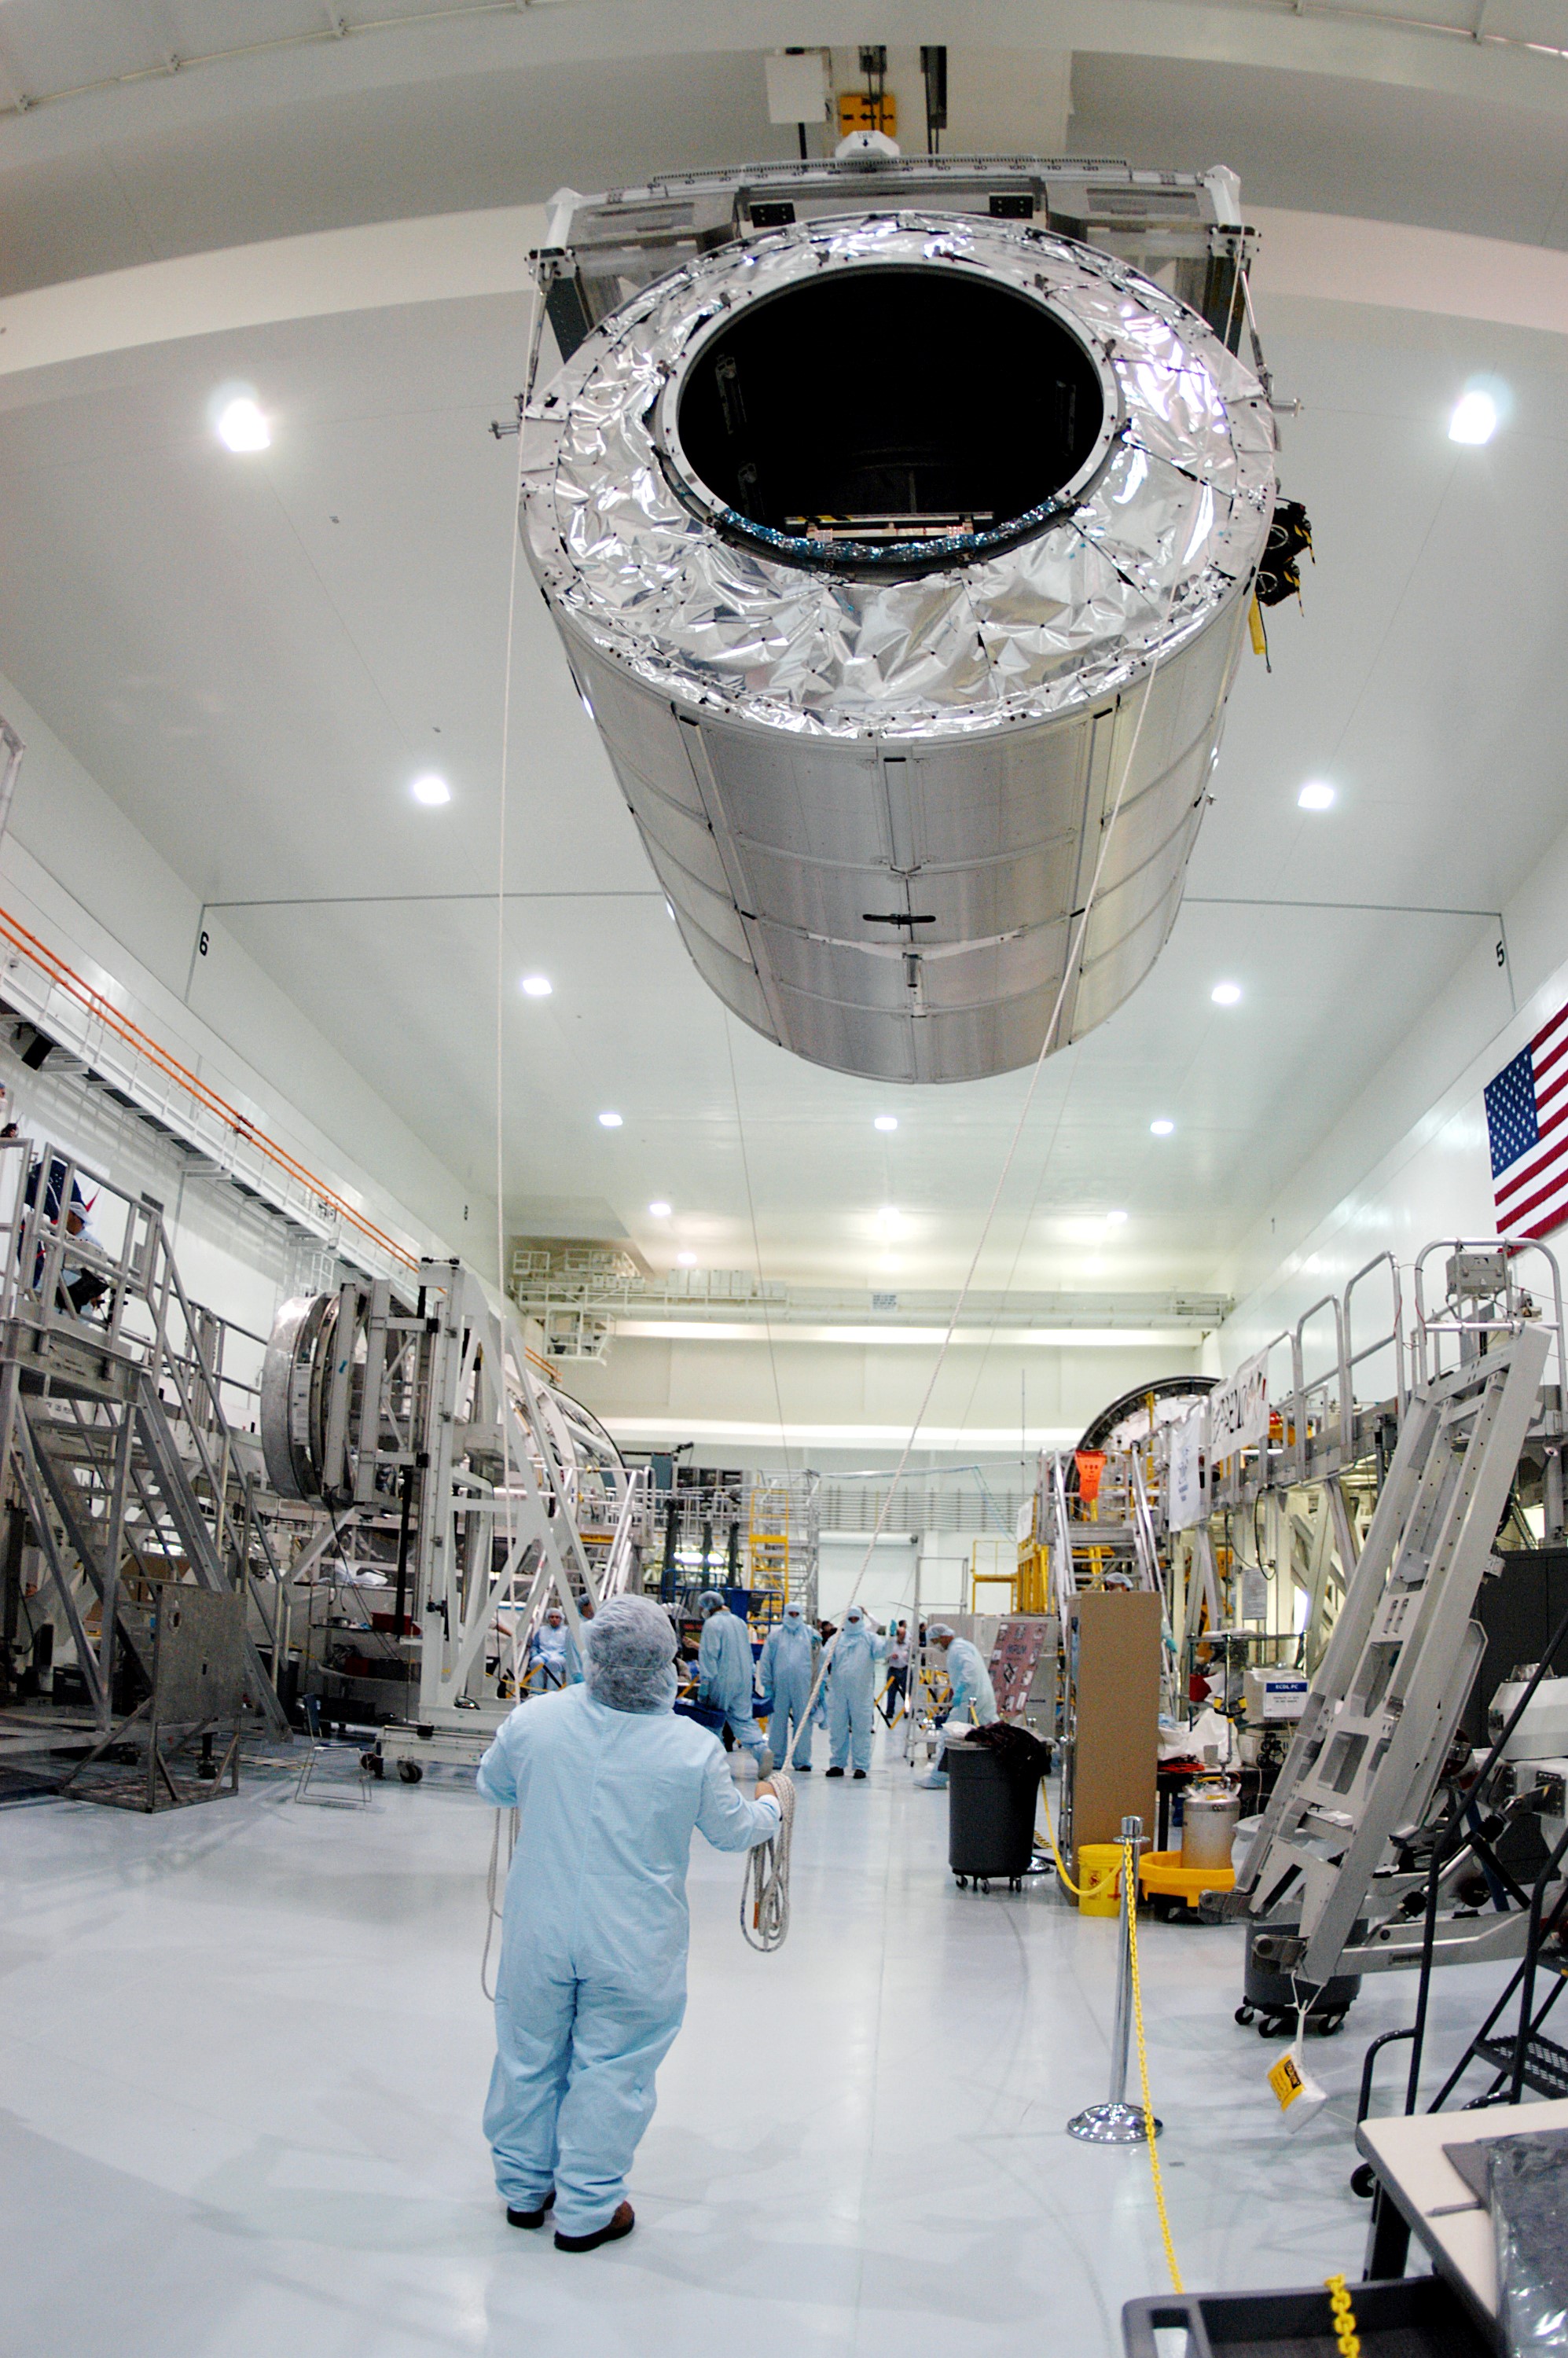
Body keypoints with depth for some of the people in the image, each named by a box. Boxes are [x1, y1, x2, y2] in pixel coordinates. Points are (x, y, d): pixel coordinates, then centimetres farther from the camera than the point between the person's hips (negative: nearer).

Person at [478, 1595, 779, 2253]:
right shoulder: (693, 1748, -17)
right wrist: (769, 1804, 21)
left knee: (531, 2056, 20)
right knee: (611, 2070, 14)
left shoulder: (535, 1719, -13)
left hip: (539, 1933, 2)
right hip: (632, 1947, -2)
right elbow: (734, 1832, -1)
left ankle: (524, 2190, 38)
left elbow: (491, 1788, 7)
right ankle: (586, 2211, 27)